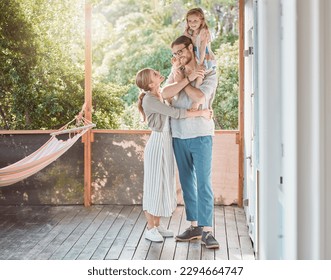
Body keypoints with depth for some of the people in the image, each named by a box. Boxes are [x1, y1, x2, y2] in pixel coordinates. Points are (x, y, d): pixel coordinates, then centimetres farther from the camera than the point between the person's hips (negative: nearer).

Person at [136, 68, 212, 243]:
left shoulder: (162, 94, 9)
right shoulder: (149, 99, -18)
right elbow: (175, 113, -22)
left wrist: (188, 79, -14)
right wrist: (201, 113, -17)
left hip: (167, 143, 8)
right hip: (157, 143, -8)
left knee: (165, 183, 12)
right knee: (155, 183, -1)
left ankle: (157, 225, 21)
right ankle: (150, 228, 10)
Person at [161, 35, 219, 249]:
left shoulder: (209, 73, -1)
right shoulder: (176, 72, 12)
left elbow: (199, 97, -17)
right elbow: (165, 93, -6)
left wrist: (182, 79, -5)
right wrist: (188, 78, -12)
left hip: (200, 135, -5)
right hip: (179, 135, 5)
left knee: (203, 183, -7)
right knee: (187, 182, 10)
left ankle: (207, 231, -3)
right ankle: (195, 226, 19)